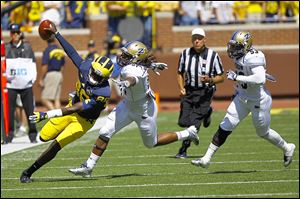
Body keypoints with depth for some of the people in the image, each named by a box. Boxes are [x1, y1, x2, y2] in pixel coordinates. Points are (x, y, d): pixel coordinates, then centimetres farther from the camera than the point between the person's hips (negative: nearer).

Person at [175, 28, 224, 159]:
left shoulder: (213, 55, -10)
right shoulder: (185, 54, -2)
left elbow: (221, 77, -3)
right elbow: (180, 73, 11)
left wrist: (210, 80, -24)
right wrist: (181, 88, -6)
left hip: (204, 92, -4)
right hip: (189, 91, 4)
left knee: (194, 123, -10)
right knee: (183, 122, 2)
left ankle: (183, 150, 4)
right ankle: (205, 113, 32)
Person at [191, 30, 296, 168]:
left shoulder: (253, 59, -28)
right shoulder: (240, 56, -1)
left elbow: (260, 79, -40)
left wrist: (237, 77, -37)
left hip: (259, 101, -8)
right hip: (242, 98, 8)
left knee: (263, 132, 12)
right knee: (225, 127, 1)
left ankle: (287, 148, 39)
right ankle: (207, 158, 3)